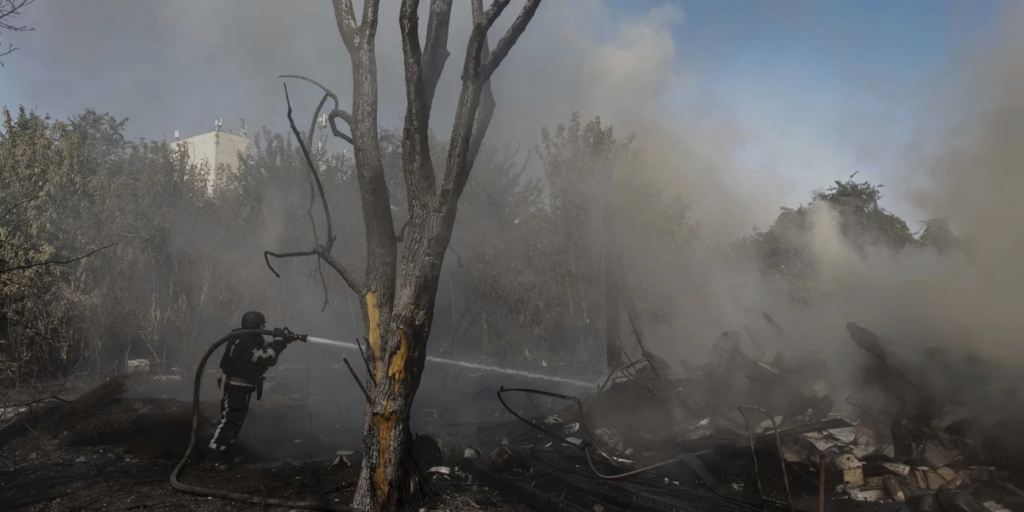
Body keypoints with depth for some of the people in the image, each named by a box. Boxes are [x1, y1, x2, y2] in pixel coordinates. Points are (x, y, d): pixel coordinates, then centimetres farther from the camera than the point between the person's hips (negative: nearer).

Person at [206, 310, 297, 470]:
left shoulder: (253, 340, 8)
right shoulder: (243, 342, -24)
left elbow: (267, 352, 14)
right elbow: (266, 359, -29)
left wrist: (283, 340, -2)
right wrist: (279, 340, -23)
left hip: (242, 387, 10)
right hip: (234, 388, -10)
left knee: (236, 420, 15)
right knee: (229, 420, -8)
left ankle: (227, 452, 23)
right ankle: (214, 456, -2)